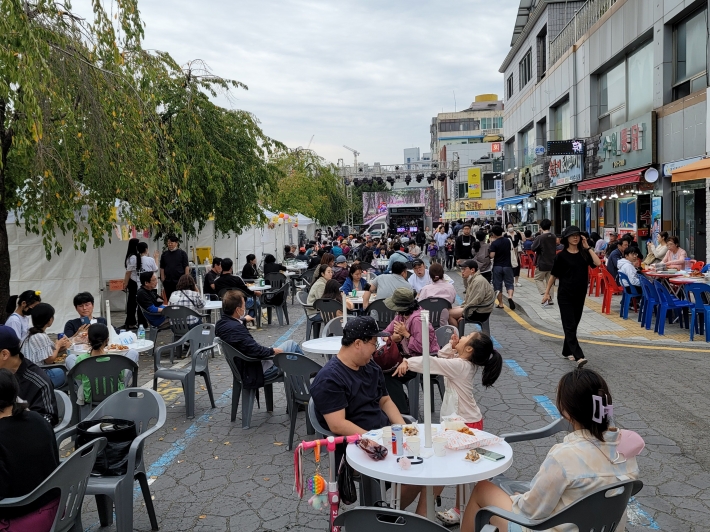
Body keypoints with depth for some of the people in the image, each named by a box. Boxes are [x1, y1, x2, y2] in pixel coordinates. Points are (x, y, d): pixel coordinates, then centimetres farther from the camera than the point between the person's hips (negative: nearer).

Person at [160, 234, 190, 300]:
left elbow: (186, 267, -2)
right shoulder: (164, 254, 9)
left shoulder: (182, 253, 0)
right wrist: (163, 279, 1)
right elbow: (162, 268, 11)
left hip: (180, 282, -3)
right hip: (168, 282, 3)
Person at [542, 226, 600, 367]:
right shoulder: (561, 255, -4)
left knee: (574, 325, 13)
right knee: (569, 326, -9)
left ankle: (567, 351, 28)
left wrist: (588, 247, -9)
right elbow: (554, 275, 1)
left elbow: (598, 263, -13)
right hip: (565, 295, -4)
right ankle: (579, 356, -14)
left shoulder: (584, 253, 4)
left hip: (580, 295, 4)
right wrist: (547, 292, 1)